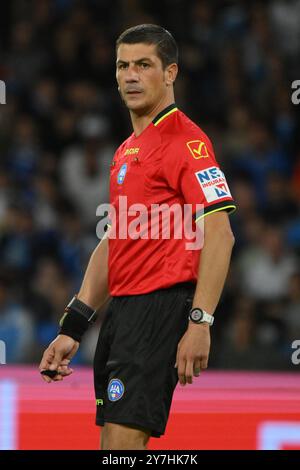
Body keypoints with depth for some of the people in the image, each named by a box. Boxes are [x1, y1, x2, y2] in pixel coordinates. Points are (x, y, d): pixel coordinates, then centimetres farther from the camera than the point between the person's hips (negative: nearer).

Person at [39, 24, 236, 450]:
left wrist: (200, 322, -24)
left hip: (162, 304, -9)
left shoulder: (186, 140, -9)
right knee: (112, 445, 9)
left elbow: (219, 235, -17)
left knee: (123, 442, -16)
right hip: (122, 307, 9)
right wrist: (73, 327, 18)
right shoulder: (126, 151, 20)